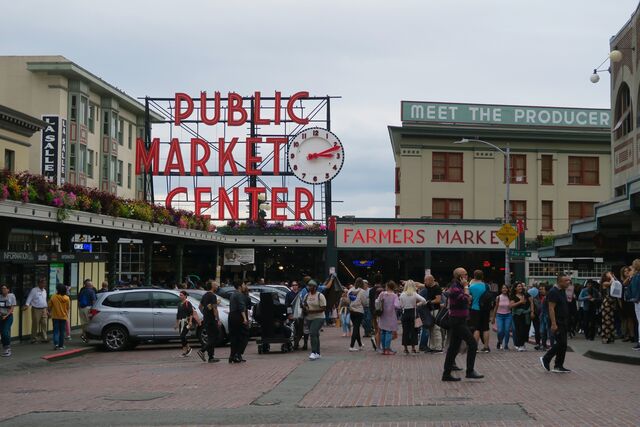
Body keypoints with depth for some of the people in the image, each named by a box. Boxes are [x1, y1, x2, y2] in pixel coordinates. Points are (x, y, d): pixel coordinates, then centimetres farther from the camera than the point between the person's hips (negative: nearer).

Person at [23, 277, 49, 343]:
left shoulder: (44, 291, 11)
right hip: (36, 310, -6)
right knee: (35, 324, 0)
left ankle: (44, 338, 9)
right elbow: (29, 299, -9)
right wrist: (26, 305, -22)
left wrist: (46, 309, 20)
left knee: (44, 324, 4)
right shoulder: (34, 290, -9)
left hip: (43, 309, 6)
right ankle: (34, 338, 10)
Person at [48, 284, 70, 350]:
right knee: (62, 332, 10)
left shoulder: (53, 297, -12)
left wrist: (50, 312, 16)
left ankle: (56, 343, -15)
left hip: (55, 317, -1)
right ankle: (61, 345, 13)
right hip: (64, 317, 1)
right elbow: (68, 307, 4)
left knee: (56, 331, 3)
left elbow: (49, 306, -4)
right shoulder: (67, 298, -6)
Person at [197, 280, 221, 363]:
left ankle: (211, 357, 10)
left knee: (210, 338, 11)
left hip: (206, 319, 9)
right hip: (212, 320, -9)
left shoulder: (205, 295, 14)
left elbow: (200, 306, 22)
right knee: (214, 338, -4)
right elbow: (215, 309, -19)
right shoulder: (213, 296, -14)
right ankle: (202, 351, -15)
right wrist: (218, 320, -18)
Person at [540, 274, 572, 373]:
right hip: (557, 322, -9)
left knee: (562, 344, 8)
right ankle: (545, 359, 3)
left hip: (564, 322, 9)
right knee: (561, 343, -11)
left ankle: (558, 366, 13)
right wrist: (553, 324, -25)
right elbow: (551, 308, -22)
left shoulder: (562, 291, 12)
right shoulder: (553, 292, -16)